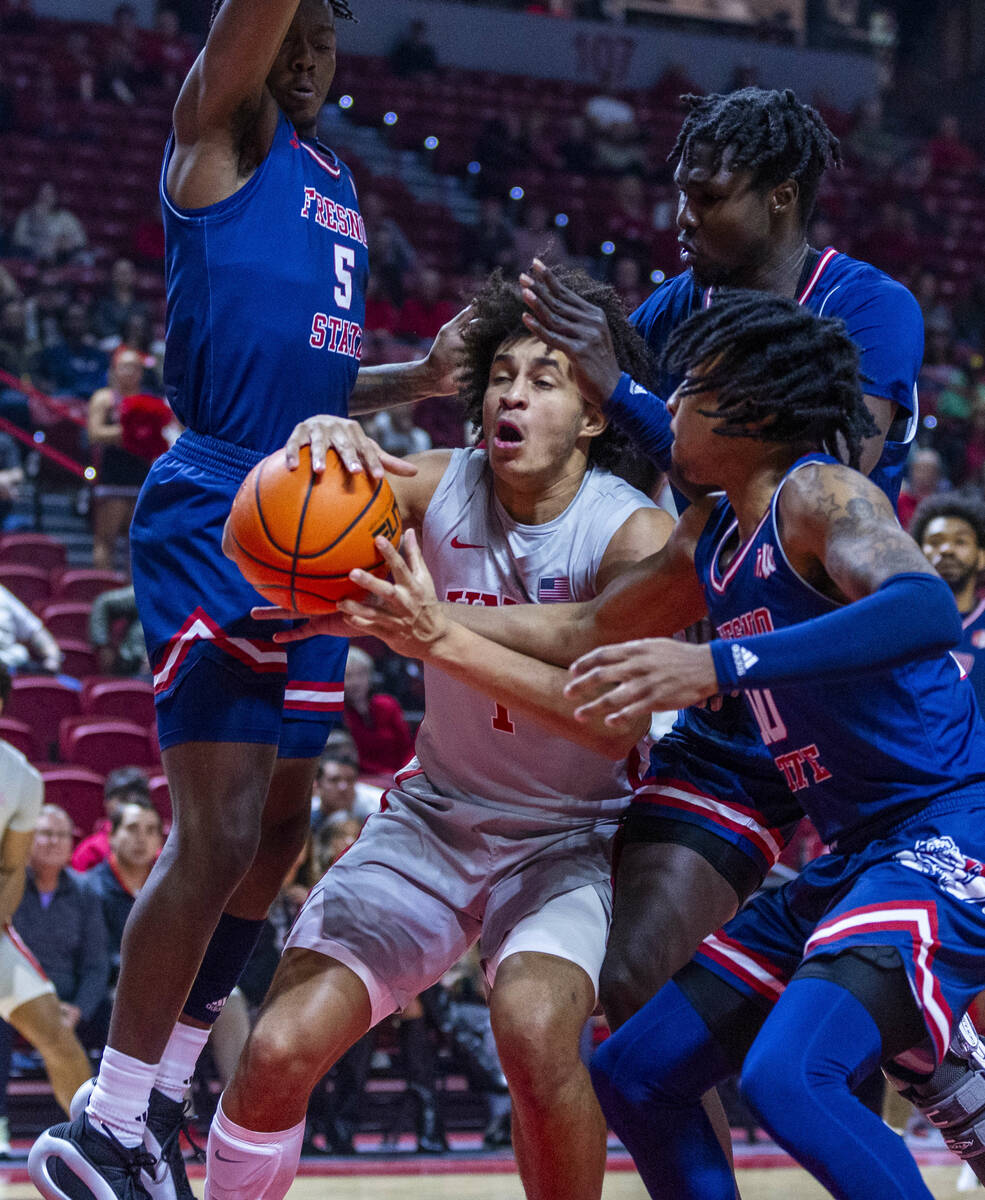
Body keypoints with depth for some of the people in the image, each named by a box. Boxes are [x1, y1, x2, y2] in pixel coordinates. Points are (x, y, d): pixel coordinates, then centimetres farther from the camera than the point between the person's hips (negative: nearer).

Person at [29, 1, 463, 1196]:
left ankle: (155, 1099, 24)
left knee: (279, 825, 12)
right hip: (215, 508, -9)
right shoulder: (225, 132, -1)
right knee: (220, 832, -14)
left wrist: (417, 378, 14)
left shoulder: (338, 183, 21)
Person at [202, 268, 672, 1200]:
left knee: (535, 1027, -33)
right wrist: (313, 461, -30)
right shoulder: (436, 488, -6)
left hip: (567, 840, -3)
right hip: (434, 817, 3)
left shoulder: (634, 535, -17)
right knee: (279, 1049, -14)